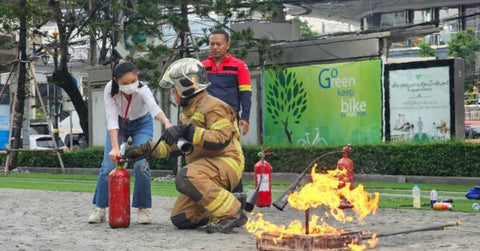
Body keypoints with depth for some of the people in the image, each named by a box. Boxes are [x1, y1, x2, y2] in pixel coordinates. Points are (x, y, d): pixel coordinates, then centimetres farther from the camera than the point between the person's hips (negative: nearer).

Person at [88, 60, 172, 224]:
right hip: (119, 125, 1)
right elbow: (112, 118, -34)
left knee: (141, 165, -16)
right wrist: (115, 147, -45)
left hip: (142, 125, -1)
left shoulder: (143, 90, -35)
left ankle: (143, 208, 0)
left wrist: (166, 122, -75)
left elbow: (154, 107, -54)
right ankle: (100, 208, 6)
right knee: (108, 166, -8)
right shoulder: (110, 89, -30)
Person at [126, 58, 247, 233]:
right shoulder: (189, 111, 21)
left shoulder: (213, 107, -12)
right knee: (180, 219, 0)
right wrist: (145, 149, 20)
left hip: (225, 164, -9)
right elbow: (175, 145, 27)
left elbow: (222, 139, -27)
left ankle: (232, 214, -26)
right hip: (206, 167, 10)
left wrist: (188, 132, -31)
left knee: (185, 177, -36)